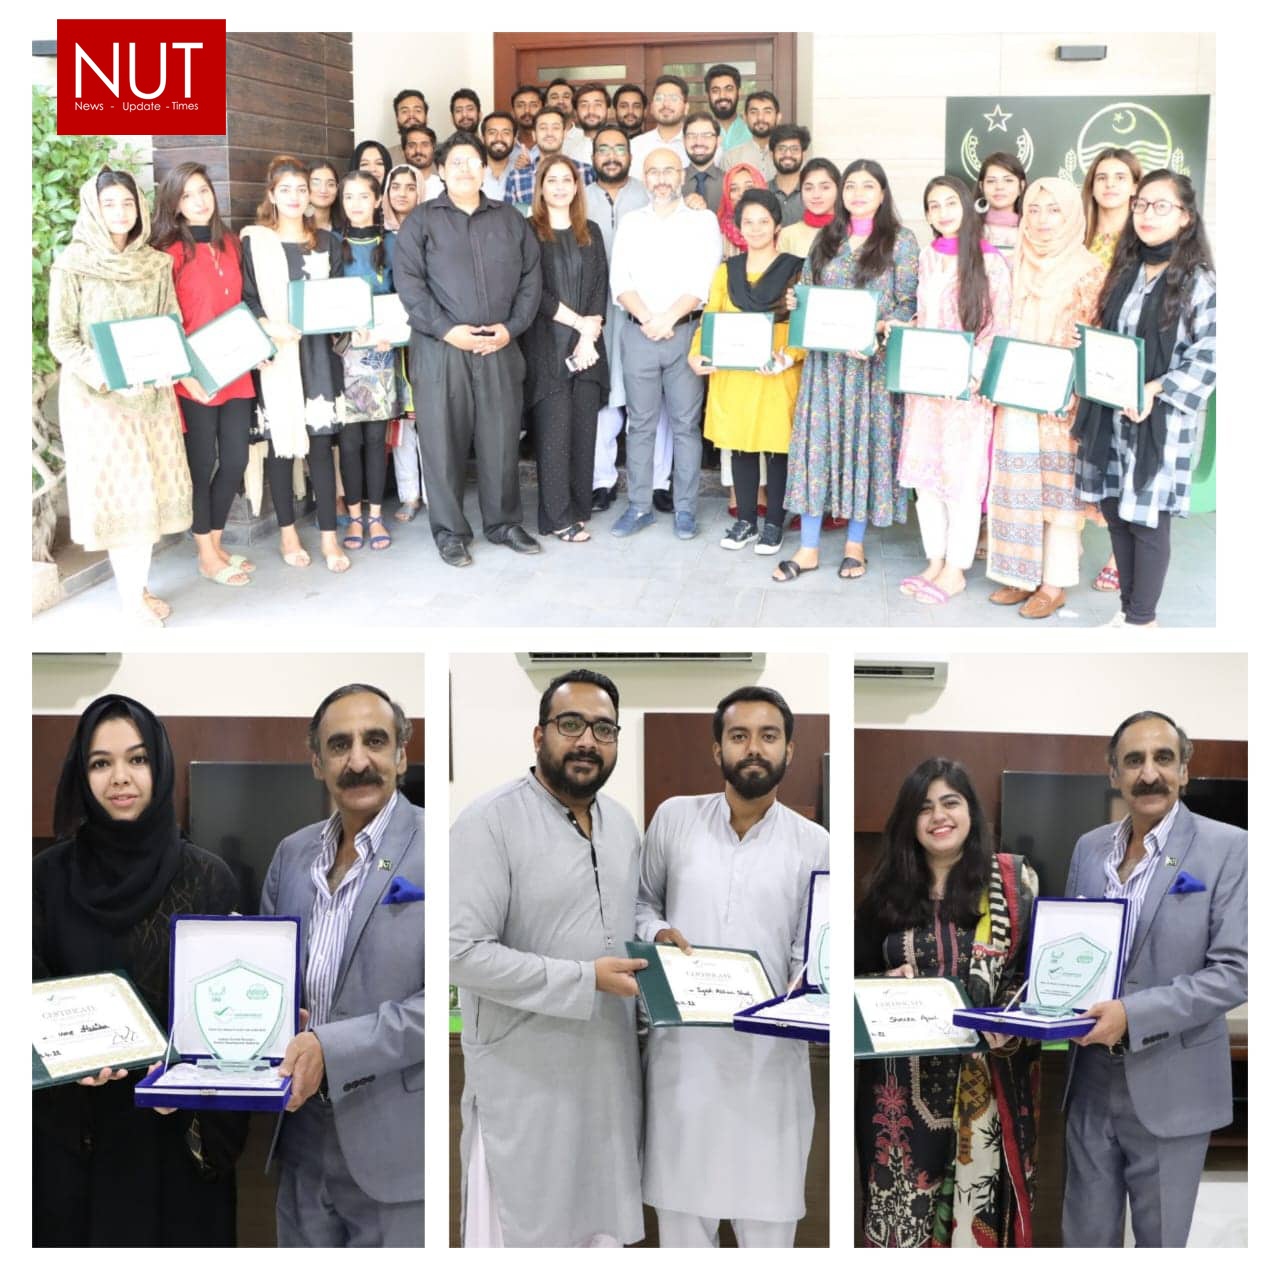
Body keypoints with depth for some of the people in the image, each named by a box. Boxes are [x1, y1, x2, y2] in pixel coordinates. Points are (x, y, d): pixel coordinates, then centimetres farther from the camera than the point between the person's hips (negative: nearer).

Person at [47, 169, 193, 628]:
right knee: (118, 490, 0)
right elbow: (61, 338, -9)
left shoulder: (156, 264, 5)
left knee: (151, 486, 7)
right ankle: (129, 597, 10)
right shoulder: (72, 265, -8)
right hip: (96, 395, -4)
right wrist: (104, 373, -22)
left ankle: (139, 587, 20)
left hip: (152, 392, 4)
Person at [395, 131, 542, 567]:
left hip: (500, 348, 3)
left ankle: (503, 522, 19)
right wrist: (447, 330, -14)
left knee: (501, 438, 6)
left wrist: (512, 326, -4)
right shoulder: (421, 220, 5)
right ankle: (450, 531, 9)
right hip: (441, 348, -3)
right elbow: (409, 281, -5)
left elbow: (531, 276, 10)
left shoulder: (510, 219, 15)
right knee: (444, 441, 0)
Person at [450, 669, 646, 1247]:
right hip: (524, 1082, -6)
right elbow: (463, 953, -21)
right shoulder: (489, 822, -16)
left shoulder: (623, 823, 8)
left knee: (603, 1227, 16)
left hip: (610, 1072, 7)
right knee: (515, 1231, 4)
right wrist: (587, 979, -21)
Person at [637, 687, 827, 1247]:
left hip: (770, 1054, -1)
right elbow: (640, 901, 16)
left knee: (768, 1222, 3)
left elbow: (810, 949, 5)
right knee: (682, 1209, 7)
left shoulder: (812, 843, 3)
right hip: (683, 1049, 1)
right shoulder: (674, 818, 5)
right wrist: (657, 931, -5)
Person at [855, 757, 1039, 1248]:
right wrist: (887, 983, -8)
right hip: (904, 1081, 2)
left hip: (983, 1081, -1)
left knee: (977, 1200, 1)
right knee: (902, 1206, 2)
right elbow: (857, 972, 13)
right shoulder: (889, 889, 7)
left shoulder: (1014, 880, 2)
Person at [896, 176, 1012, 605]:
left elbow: (1000, 330, -8)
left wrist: (975, 374, -20)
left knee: (962, 477, -1)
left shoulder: (989, 262, -6)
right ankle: (935, 560, 18)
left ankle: (955, 570, 7)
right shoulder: (927, 257, 11)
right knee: (924, 474, 8)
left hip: (968, 387, -6)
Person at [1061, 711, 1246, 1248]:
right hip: (1090, 1082, 4)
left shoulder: (1226, 848, -9)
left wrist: (1133, 1014, -23)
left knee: (1160, 1243, 10)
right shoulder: (1089, 847, 7)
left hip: (1170, 1087, -4)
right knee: (1085, 1239, 13)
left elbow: (1234, 971, -15)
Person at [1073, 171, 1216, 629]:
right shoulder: (1125, 272, 13)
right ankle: (1127, 609, 23)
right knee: (1116, 510, 10)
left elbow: (1210, 356, -12)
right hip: (1109, 415, 6)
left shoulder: (1200, 281, -7)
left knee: (1147, 518, -2)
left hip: (1161, 420, -6)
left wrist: (1154, 391, -19)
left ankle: (1142, 619, 10)